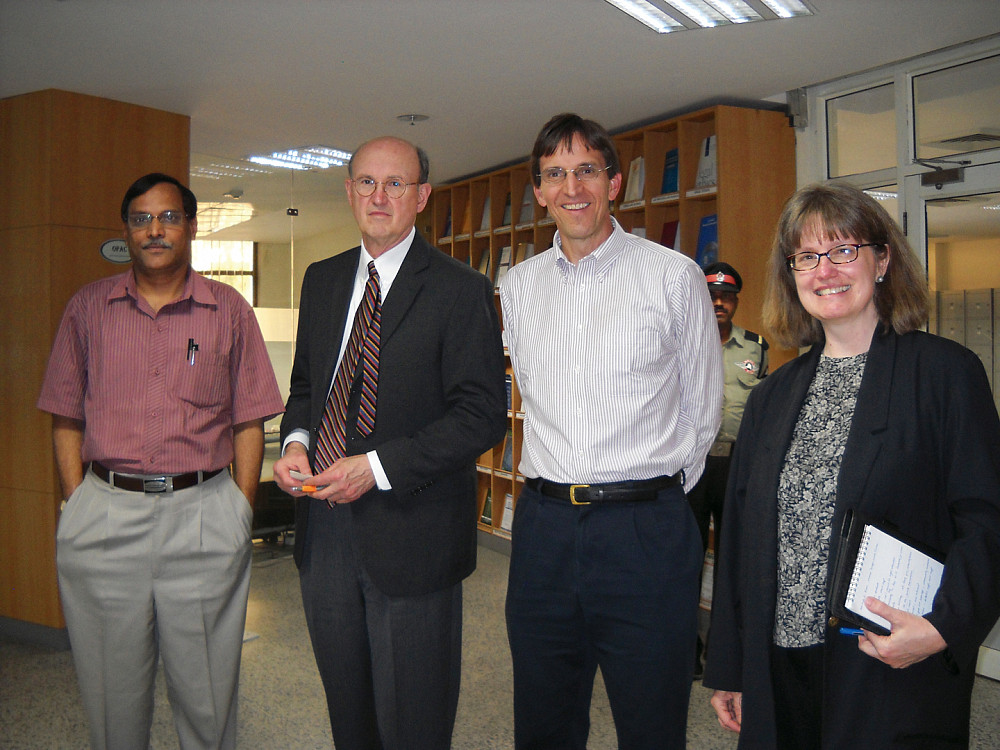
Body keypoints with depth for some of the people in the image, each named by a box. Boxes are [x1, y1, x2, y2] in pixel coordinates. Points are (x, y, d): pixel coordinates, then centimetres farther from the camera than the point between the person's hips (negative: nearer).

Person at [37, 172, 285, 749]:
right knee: (112, 691, 13)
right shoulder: (89, 308, 8)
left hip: (204, 515, -1)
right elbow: (66, 418, 9)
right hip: (104, 515, 2)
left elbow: (249, 422, 4)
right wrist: (79, 506, 0)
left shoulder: (229, 310, 4)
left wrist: (242, 515, -2)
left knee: (206, 692, 8)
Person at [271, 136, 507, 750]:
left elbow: (484, 414, -14)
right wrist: (296, 441, -2)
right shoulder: (322, 280, 10)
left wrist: (378, 468, -19)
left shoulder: (461, 289, -9)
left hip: (409, 531, -5)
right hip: (324, 521, 6)